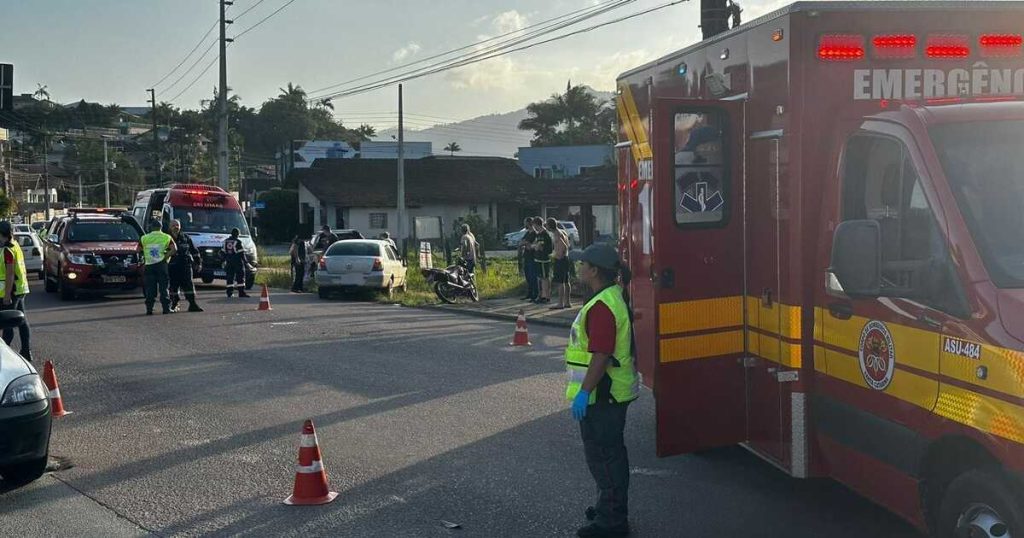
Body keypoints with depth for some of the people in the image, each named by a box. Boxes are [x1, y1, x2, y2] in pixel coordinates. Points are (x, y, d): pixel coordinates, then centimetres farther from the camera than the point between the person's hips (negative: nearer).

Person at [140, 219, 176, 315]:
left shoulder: (144, 238, 7)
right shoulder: (166, 237, 4)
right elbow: (174, 249, -8)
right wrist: (165, 257, -6)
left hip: (149, 265, 1)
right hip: (161, 264, -1)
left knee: (150, 289, 4)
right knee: (164, 287, 4)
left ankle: (149, 309, 0)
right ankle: (166, 308, 2)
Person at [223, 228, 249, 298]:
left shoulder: (226, 241, 9)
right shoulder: (238, 242, -10)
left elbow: (224, 252, 12)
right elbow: (241, 253, -11)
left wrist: (224, 261, 19)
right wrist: (245, 261, -4)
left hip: (229, 262, 6)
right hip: (238, 262, -6)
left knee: (230, 277, 9)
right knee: (240, 277, -3)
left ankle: (229, 292, 7)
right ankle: (241, 292, -7)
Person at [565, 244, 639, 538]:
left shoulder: (602, 307, -23)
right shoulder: (614, 296, 11)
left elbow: (601, 356, -27)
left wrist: (584, 392, -23)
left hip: (601, 395, -11)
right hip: (614, 392, 11)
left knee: (603, 454, -3)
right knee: (611, 451, 20)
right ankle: (612, 506, 34)